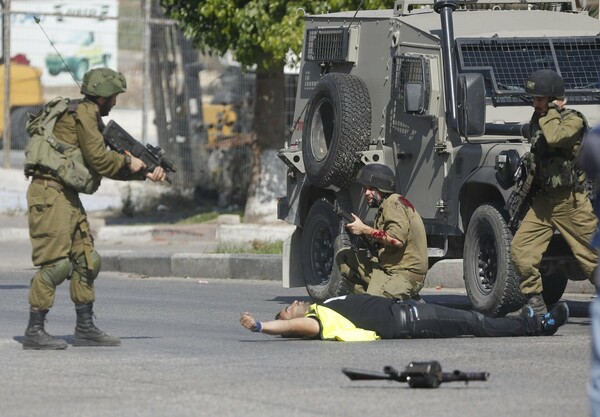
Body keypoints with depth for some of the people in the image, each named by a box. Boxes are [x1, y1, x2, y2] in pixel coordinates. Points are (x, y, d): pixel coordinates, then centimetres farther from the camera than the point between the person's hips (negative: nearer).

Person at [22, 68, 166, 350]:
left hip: (68, 198, 10)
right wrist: (128, 162, 1)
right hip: (50, 193, -10)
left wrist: (146, 173, 13)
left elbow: (111, 167, 23)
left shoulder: (92, 117, 21)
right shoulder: (83, 113, -10)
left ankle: (85, 329, 16)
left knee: (86, 260, 11)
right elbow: (99, 159, -16)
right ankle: (34, 332, -11)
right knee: (55, 263, -13)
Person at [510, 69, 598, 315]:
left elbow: (554, 138, -31)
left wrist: (551, 111, -15)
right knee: (520, 248, -6)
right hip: (543, 200, 7)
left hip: (571, 201, -7)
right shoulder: (538, 120, 13)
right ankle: (535, 302, 1)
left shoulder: (573, 120, -10)